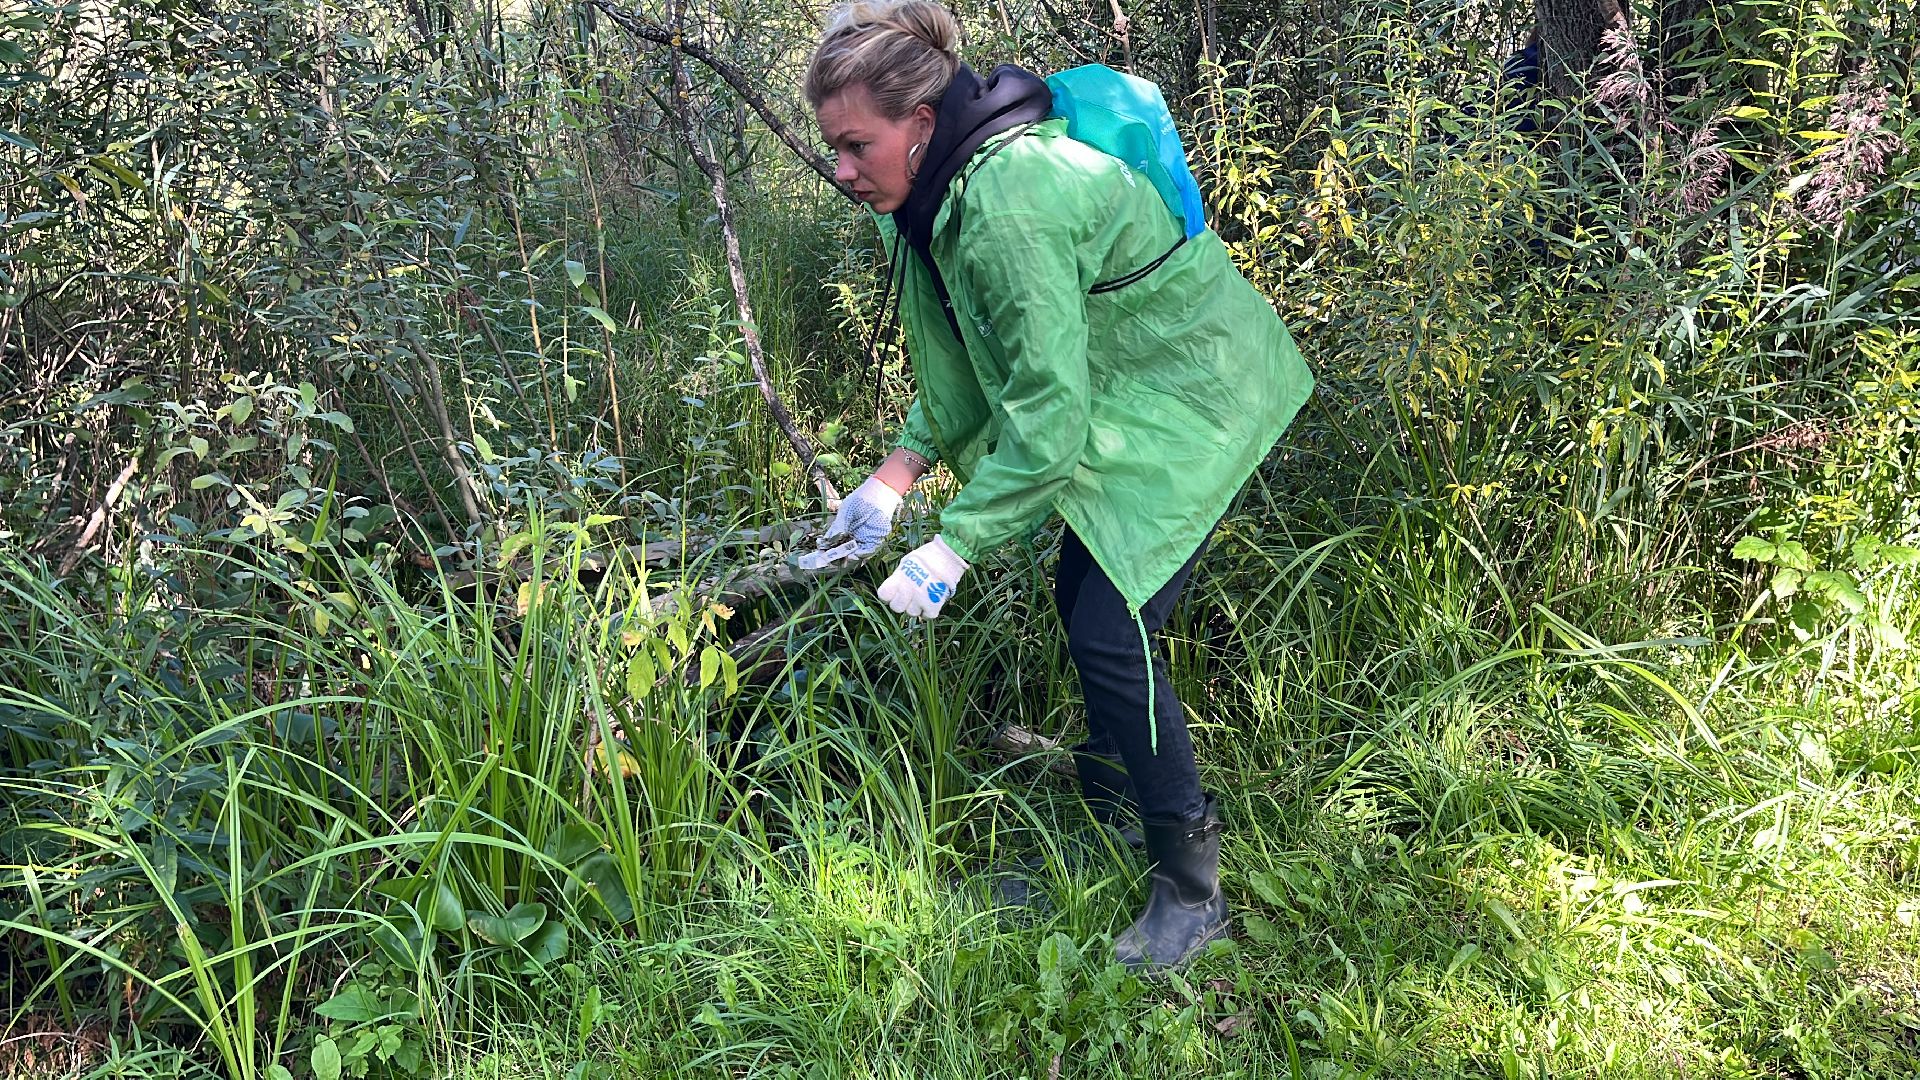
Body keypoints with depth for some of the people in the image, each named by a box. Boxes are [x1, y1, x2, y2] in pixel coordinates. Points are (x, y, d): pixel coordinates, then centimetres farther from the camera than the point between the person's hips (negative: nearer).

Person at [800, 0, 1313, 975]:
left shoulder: (1008, 199, -32)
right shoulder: (944, 190, -1)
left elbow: (1050, 405, -32)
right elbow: (969, 364, 8)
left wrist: (954, 545, -27)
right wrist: (895, 476, -1)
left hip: (1190, 393, -10)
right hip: (1117, 394, 10)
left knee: (1111, 632, -14)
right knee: (1081, 601, 16)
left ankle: (1191, 889, 1)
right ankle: (1111, 793, 39)